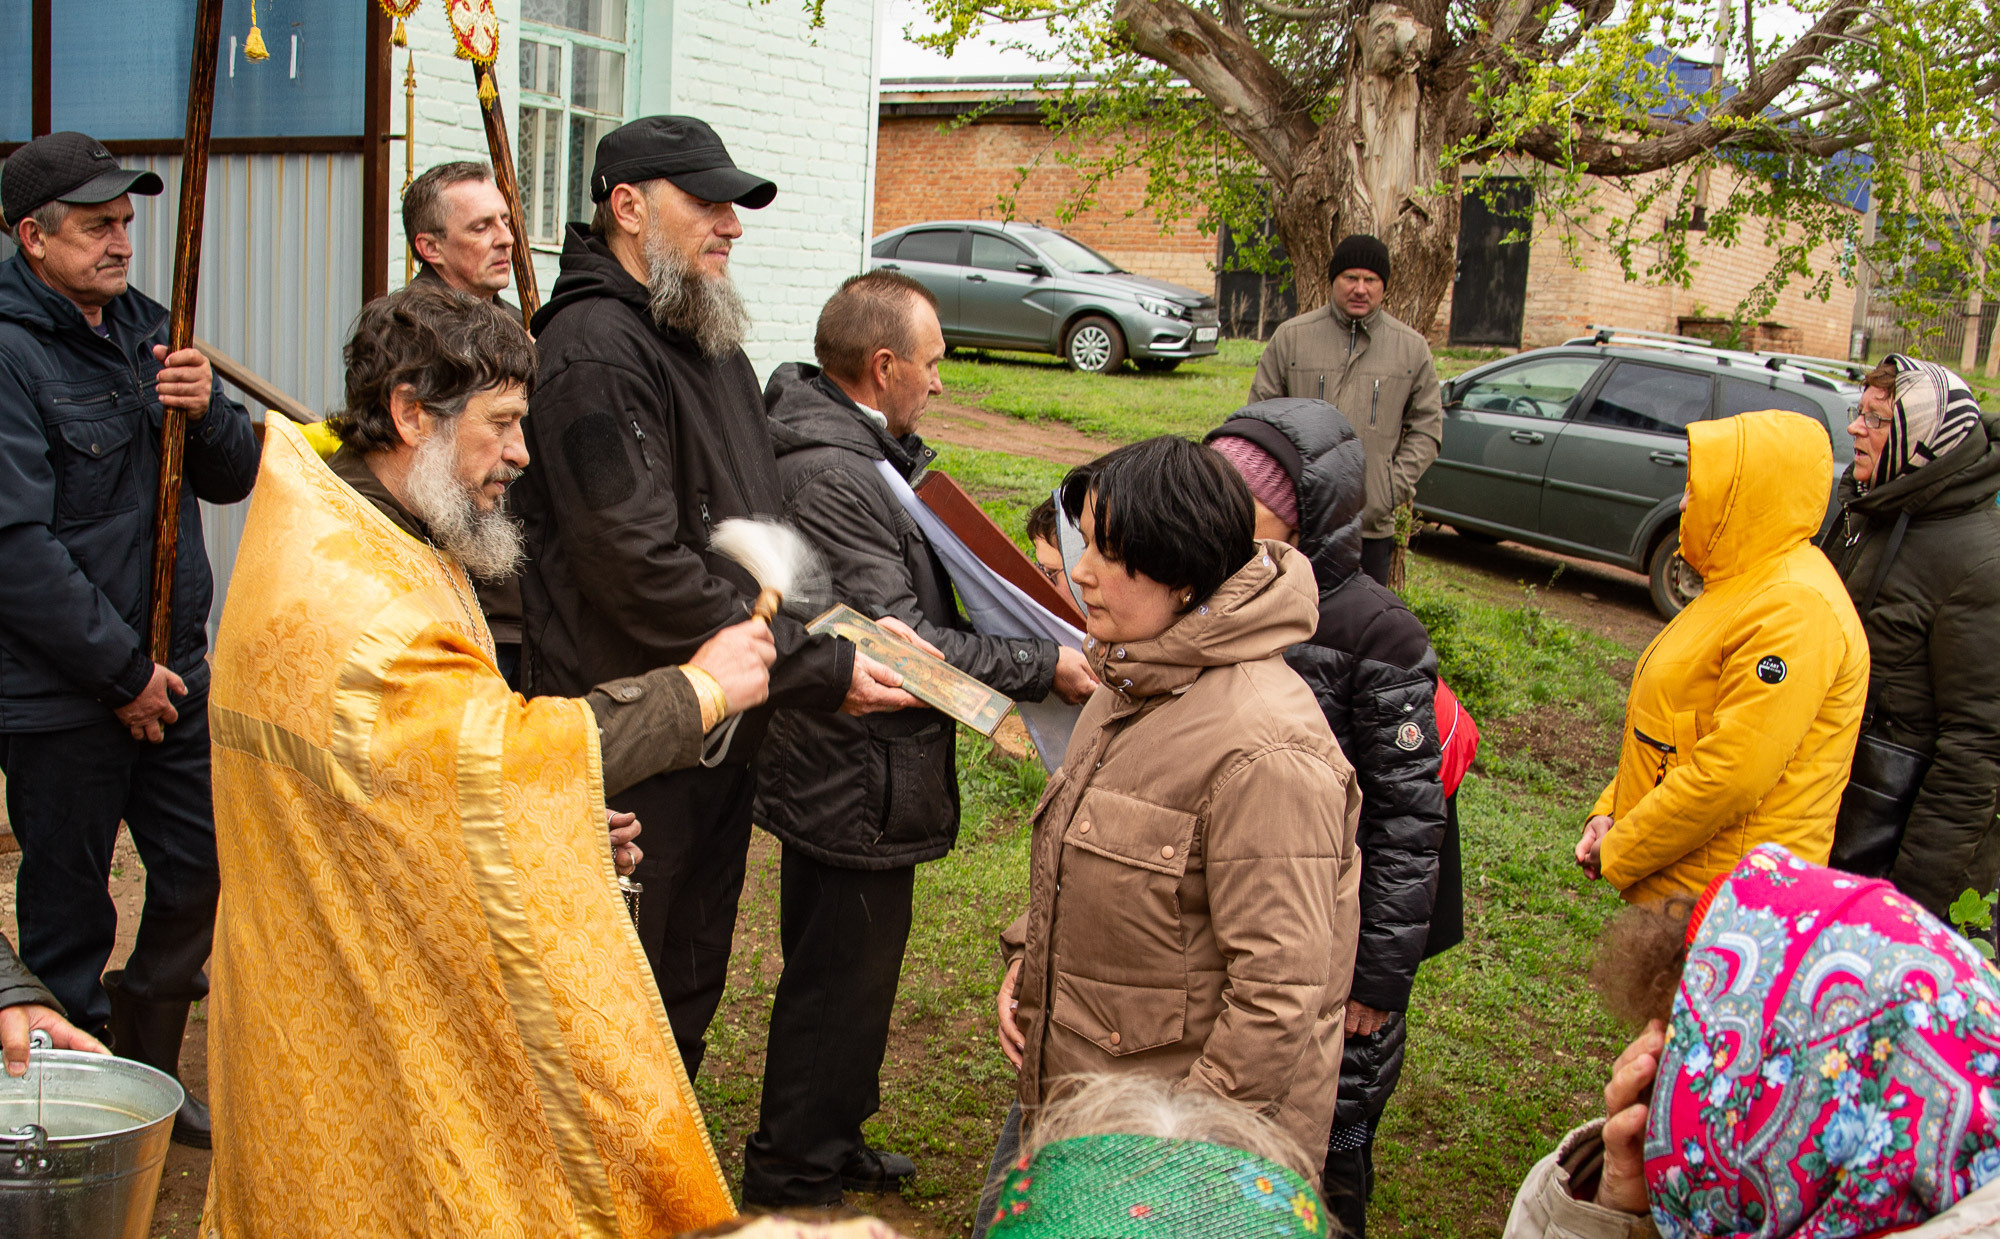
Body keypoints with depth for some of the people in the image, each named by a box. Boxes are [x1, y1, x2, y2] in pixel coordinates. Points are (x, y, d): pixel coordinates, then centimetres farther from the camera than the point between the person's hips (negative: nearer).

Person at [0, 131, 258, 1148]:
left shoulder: (144, 328, 10)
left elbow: (233, 479, 11)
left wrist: (206, 410, -12)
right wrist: (124, 672, -16)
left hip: (171, 672, 7)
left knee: (203, 874, 13)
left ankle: (150, 1074, 33)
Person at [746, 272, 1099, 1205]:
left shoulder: (863, 453, 9)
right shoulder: (830, 475, -25)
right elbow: (901, 642, -28)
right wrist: (1042, 668, -24)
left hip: (838, 772, 11)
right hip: (855, 785, -11)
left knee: (840, 973, 23)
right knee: (840, 983, 4)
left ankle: (830, 1150, 40)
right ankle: (791, 1182, 20)